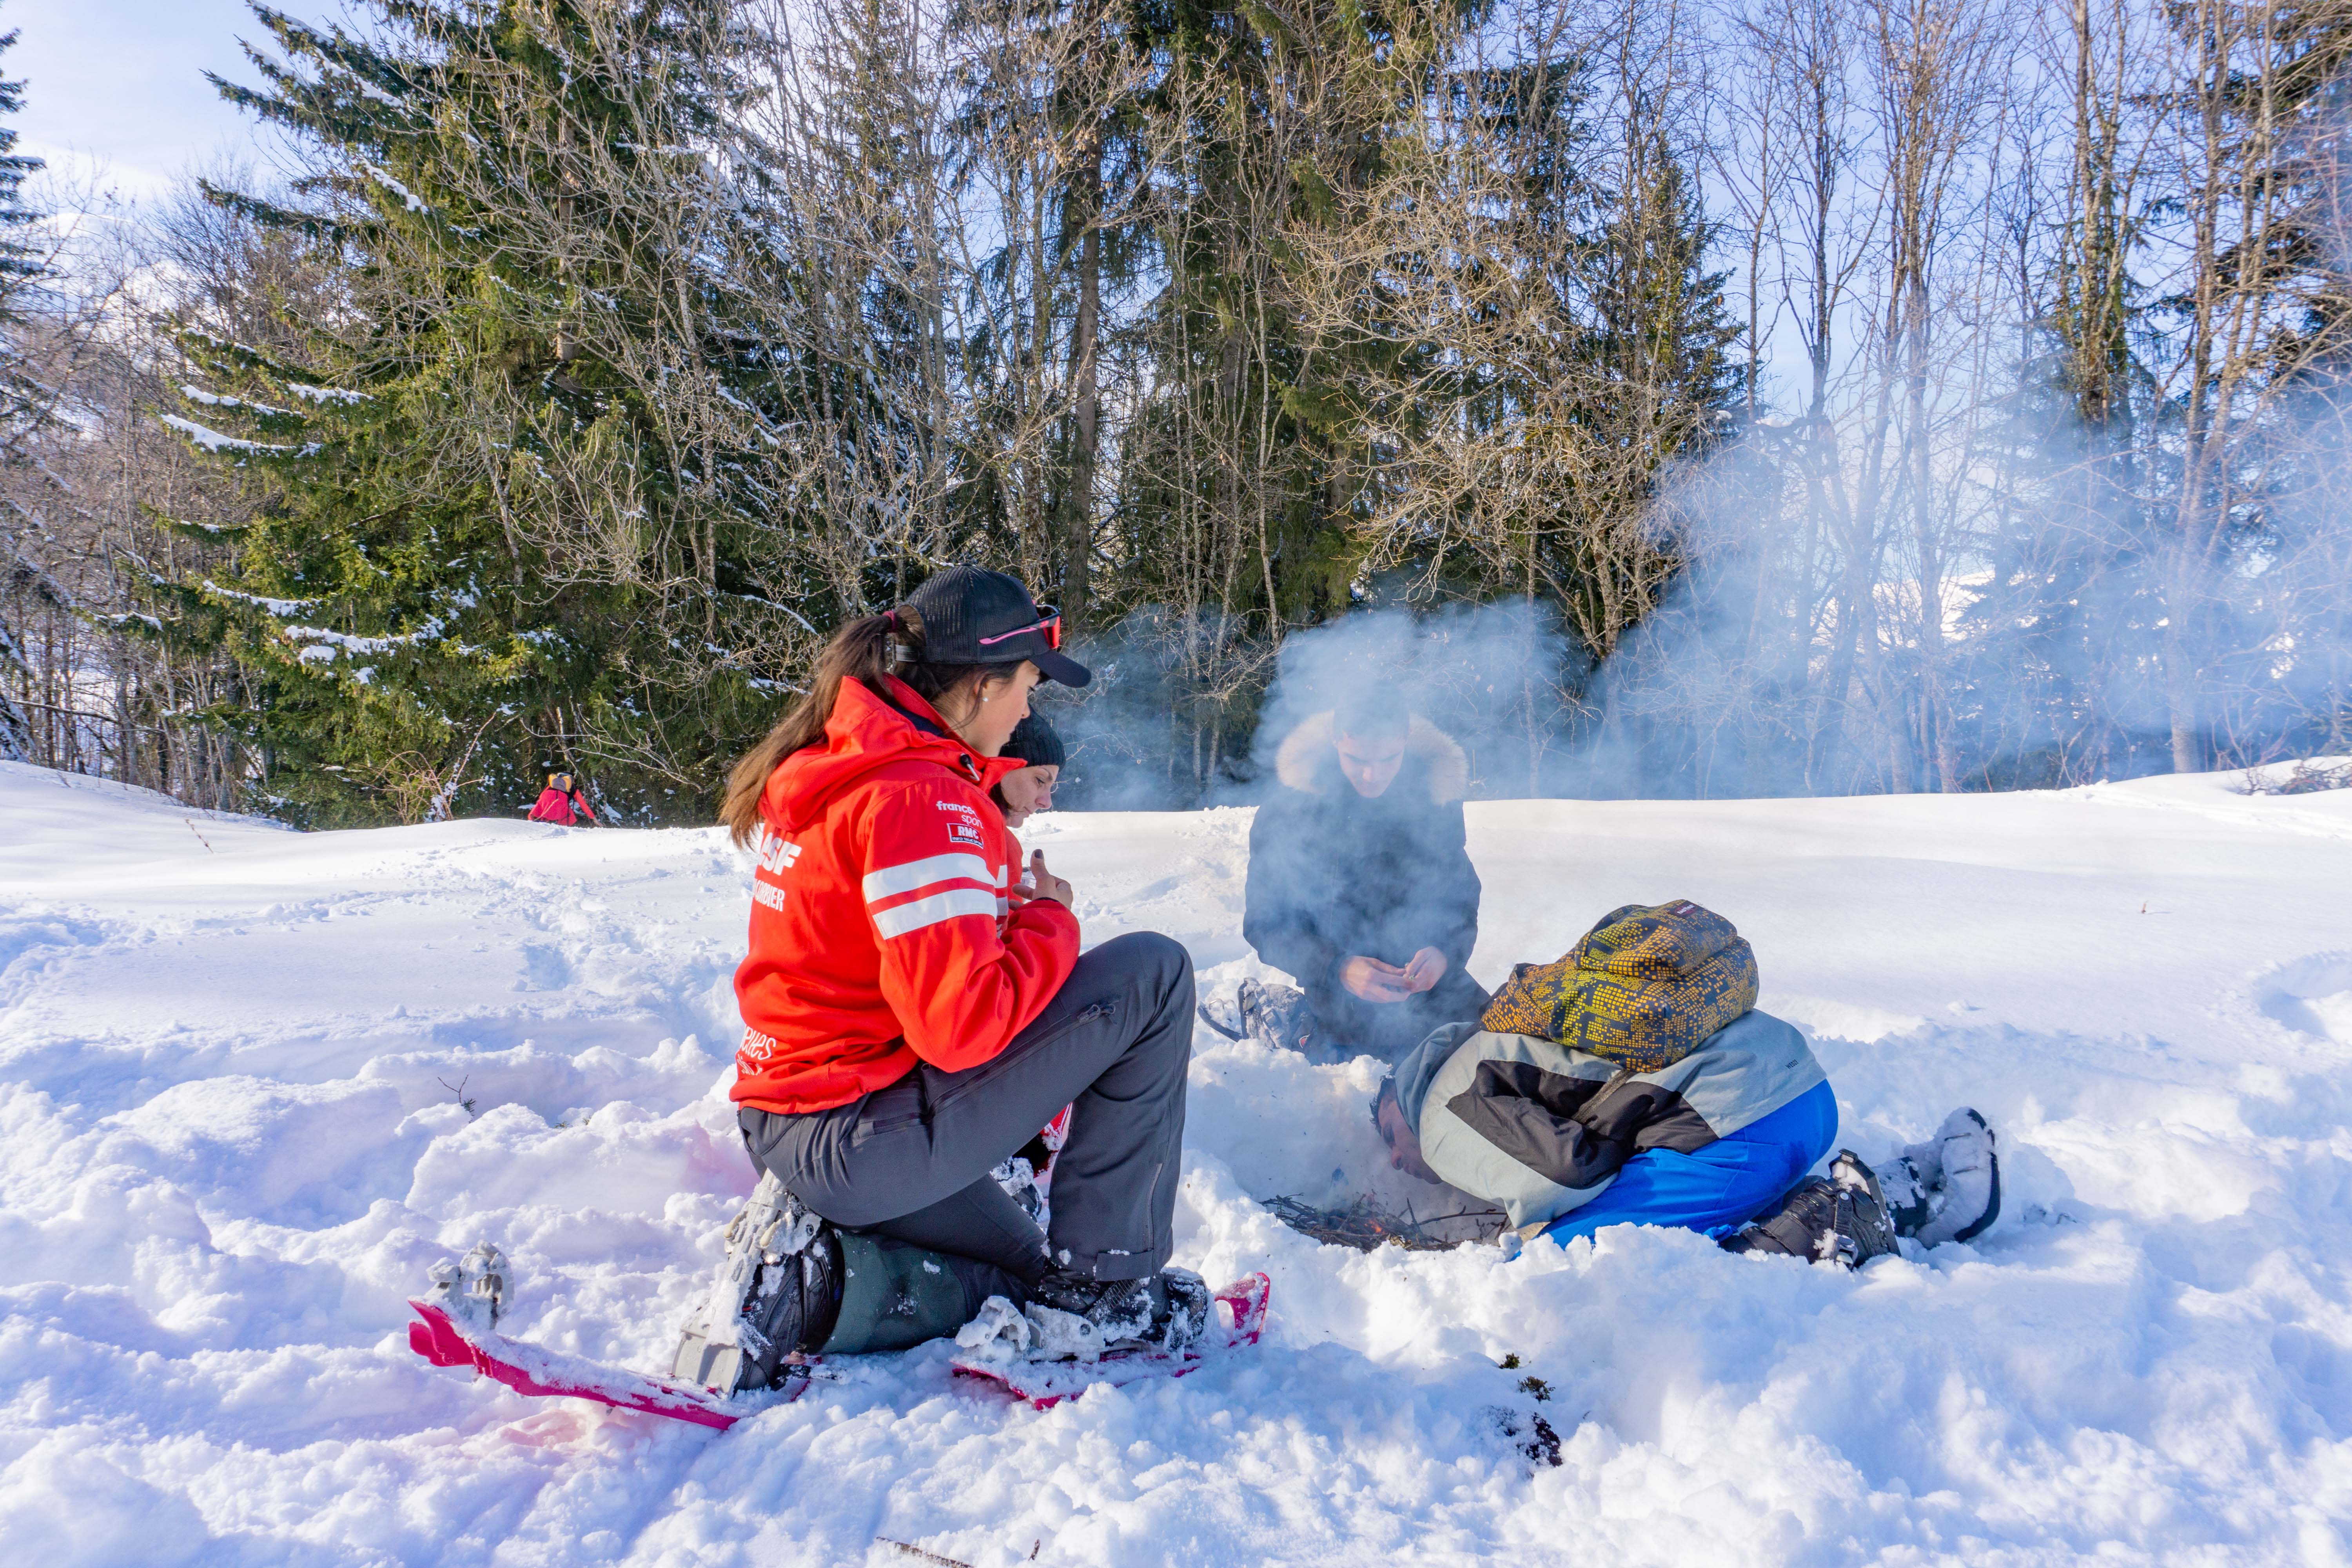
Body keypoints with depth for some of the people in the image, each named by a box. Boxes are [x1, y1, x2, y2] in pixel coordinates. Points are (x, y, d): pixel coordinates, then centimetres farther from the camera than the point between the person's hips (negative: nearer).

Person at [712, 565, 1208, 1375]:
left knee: (1022, 1275, 27)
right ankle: (1105, 1286, -3)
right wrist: (1050, 922, -10)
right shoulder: (919, 797, -22)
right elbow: (963, 1023, -26)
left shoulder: (834, 765, 9)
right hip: (861, 1138, -10)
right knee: (1151, 973, -10)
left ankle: (809, 1285, 7)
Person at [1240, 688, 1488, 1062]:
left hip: (1429, 976, 4)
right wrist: (1338, 969, -28)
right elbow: (1266, 922, -10)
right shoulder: (1288, 811, -11)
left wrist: (1444, 952, -19)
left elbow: (1461, 898, 5)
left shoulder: (1436, 796, -2)